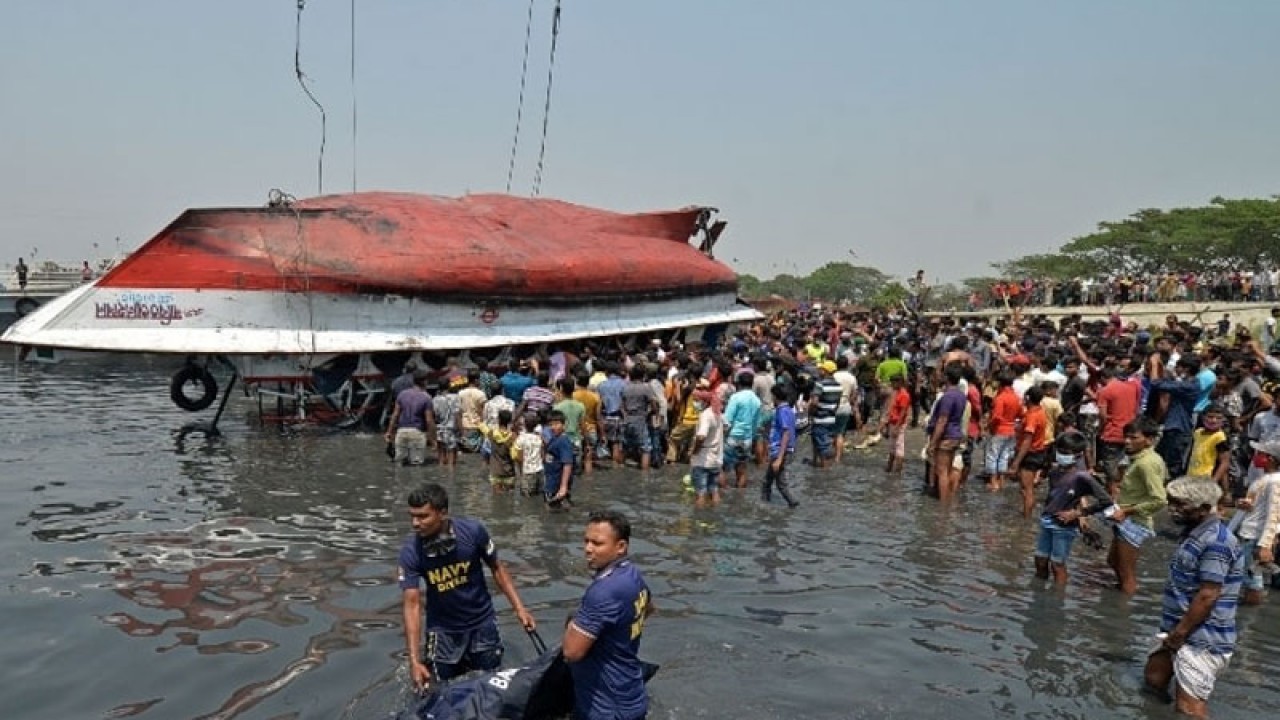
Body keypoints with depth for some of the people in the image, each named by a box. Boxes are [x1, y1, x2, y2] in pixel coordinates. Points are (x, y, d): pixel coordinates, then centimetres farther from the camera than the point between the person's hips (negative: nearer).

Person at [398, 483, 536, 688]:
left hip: (481, 621, 0)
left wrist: (519, 608, -11)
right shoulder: (410, 551, -22)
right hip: (443, 627, 0)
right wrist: (414, 660, -29)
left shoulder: (473, 531, -23)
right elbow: (412, 605, -22)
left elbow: (497, 568, -7)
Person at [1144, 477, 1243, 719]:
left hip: (1202, 640, -10)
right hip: (1179, 630, 10)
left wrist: (1179, 634, -17)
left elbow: (1207, 596, -24)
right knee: (1154, 679, 20)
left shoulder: (1215, 541, -22)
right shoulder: (1195, 533, 10)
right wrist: (1174, 632, 16)